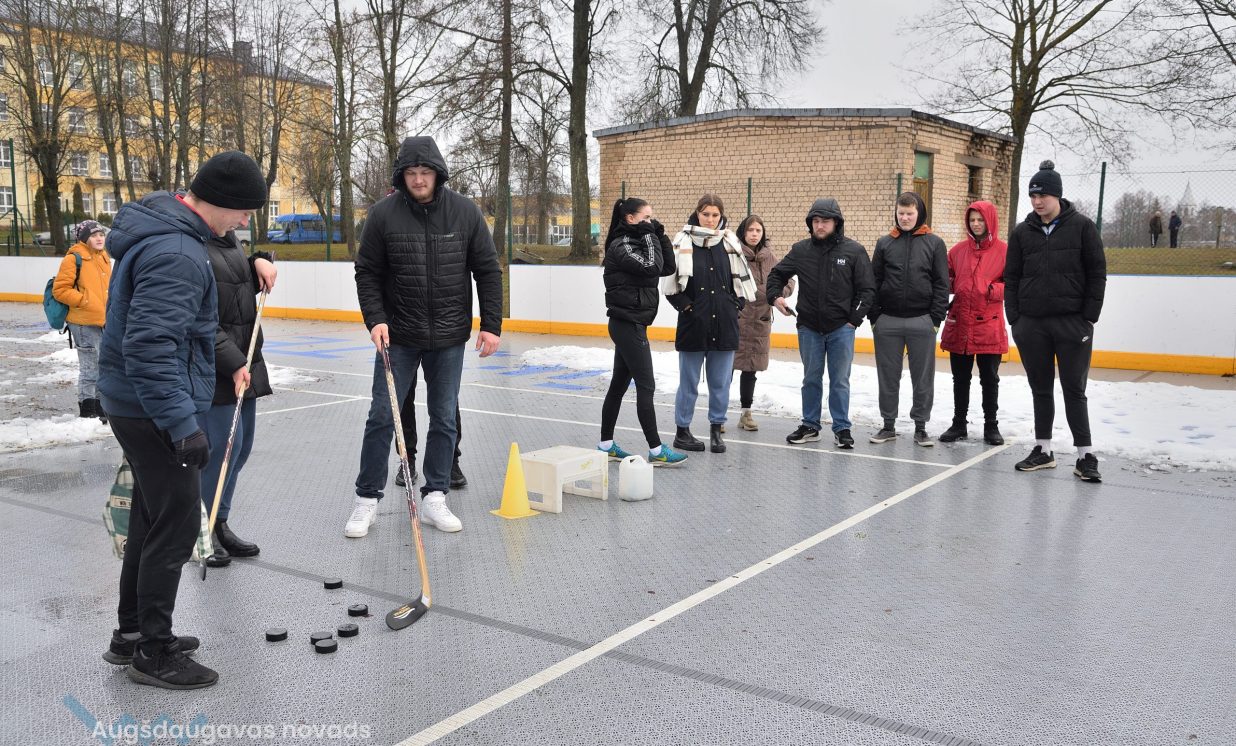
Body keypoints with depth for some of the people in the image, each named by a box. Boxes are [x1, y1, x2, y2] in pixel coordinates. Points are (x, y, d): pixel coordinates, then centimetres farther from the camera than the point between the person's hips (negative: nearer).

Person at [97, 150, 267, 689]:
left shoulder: (157, 226, 9)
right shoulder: (177, 254, -24)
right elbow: (149, 346, -29)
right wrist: (182, 424, -28)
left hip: (135, 403, 11)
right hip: (154, 408, -11)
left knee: (153, 517, 19)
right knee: (177, 525, -1)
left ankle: (131, 634, 32)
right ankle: (153, 654, 12)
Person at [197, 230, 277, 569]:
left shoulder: (228, 237, 11)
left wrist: (260, 261, 6)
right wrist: (233, 363, -22)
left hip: (245, 360, 9)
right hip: (212, 368, -9)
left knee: (242, 446, 12)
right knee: (224, 444, -7)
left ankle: (219, 524, 26)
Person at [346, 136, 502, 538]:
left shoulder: (465, 212, -5)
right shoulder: (384, 214, -7)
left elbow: (487, 271, 0)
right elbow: (367, 272, 0)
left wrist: (491, 324, -4)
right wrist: (375, 319, -12)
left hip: (449, 338, 1)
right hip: (398, 335, -1)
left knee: (444, 420, 8)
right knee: (382, 417, 2)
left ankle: (434, 497, 20)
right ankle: (366, 499, 15)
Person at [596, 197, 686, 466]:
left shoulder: (636, 243, 14)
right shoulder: (620, 246, -13)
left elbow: (668, 268, 10)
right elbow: (652, 267, -24)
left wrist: (660, 235, 3)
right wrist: (650, 236, -13)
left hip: (630, 324, 9)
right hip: (627, 324, -9)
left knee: (619, 384, 12)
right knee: (646, 386, -7)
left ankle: (605, 445, 19)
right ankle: (656, 450, -3)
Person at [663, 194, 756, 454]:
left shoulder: (730, 243, 5)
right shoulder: (683, 242, -4)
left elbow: (742, 280, 15)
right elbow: (671, 282, -3)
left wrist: (735, 306, 7)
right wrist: (686, 306, -6)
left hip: (724, 325, 3)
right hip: (693, 325, -3)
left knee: (721, 382, 8)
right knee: (689, 382, 5)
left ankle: (716, 430, 20)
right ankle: (682, 432, 16)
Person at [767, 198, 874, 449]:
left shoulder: (854, 251, -5)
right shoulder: (801, 250, 2)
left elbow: (867, 289, -2)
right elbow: (777, 274, 15)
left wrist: (855, 319, -7)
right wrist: (775, 296, -2)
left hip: (841, 328, -2)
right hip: (809, 327, 2)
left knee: (840, 381, 3)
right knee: (811, 379, 11)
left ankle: (842, 428, 13)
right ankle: (810, 426, 22)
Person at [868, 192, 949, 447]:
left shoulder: (934, 243, 3)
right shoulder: (885, 243, 7)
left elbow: (941, 284, 1)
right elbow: (874, 282, 7)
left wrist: (936, 319, -5)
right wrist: (873, 317, 1)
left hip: (922, 322, -1)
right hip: (888, 321, 1)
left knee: (923, 378, 5)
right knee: (888, 377, 8)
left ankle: (920, 427, 16)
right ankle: (888, 425, 19)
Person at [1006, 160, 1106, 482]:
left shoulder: (1082, 226, -2)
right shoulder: (1022, 232, 6)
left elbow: (1097, 274, -2)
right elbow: (1011, 278, 8)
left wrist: (1089, 317, -7)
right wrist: (1014, 318, 1)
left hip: (1072, 323, -3)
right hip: (1031, 324, 3)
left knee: (1074, 390, 0)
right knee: (1040, 389, 11)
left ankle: (1085, 456, 7)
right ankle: (1043, 450, 20)